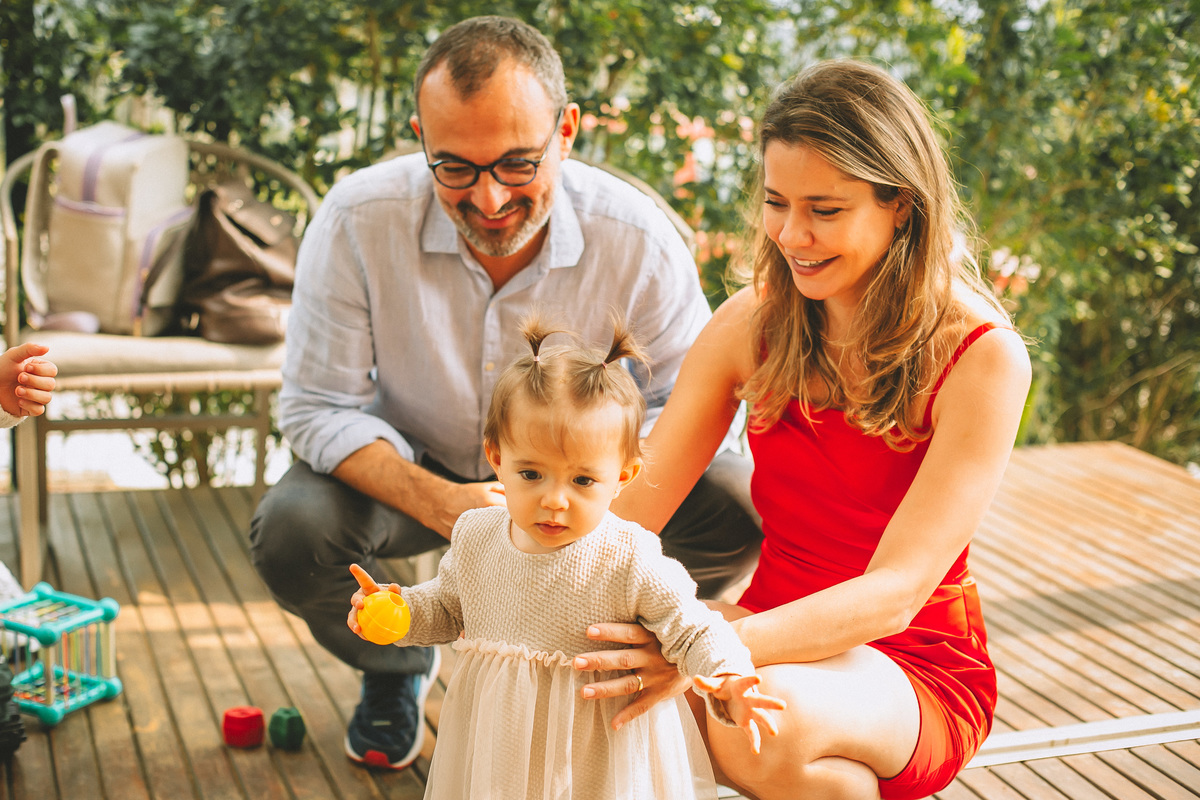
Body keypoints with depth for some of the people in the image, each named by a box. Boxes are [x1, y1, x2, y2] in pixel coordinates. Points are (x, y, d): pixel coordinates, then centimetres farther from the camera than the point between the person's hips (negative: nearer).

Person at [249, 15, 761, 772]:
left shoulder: (638, 238, -25)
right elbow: (318, 407, -19)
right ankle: (396, 668, 8)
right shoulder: (357, 220, -26)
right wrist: (438, 504, -37)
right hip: (412, 467, 0)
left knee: (738, 514, -23)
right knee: (290, 534, -29)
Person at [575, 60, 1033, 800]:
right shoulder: (751, 323, -2)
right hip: (778, 634, 4)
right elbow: (631, 510, -3)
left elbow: (894, 592, -22)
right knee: (613, 685, -26)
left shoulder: (982, 357, -15)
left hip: (916, 671, -4)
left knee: (771, 708, -36)